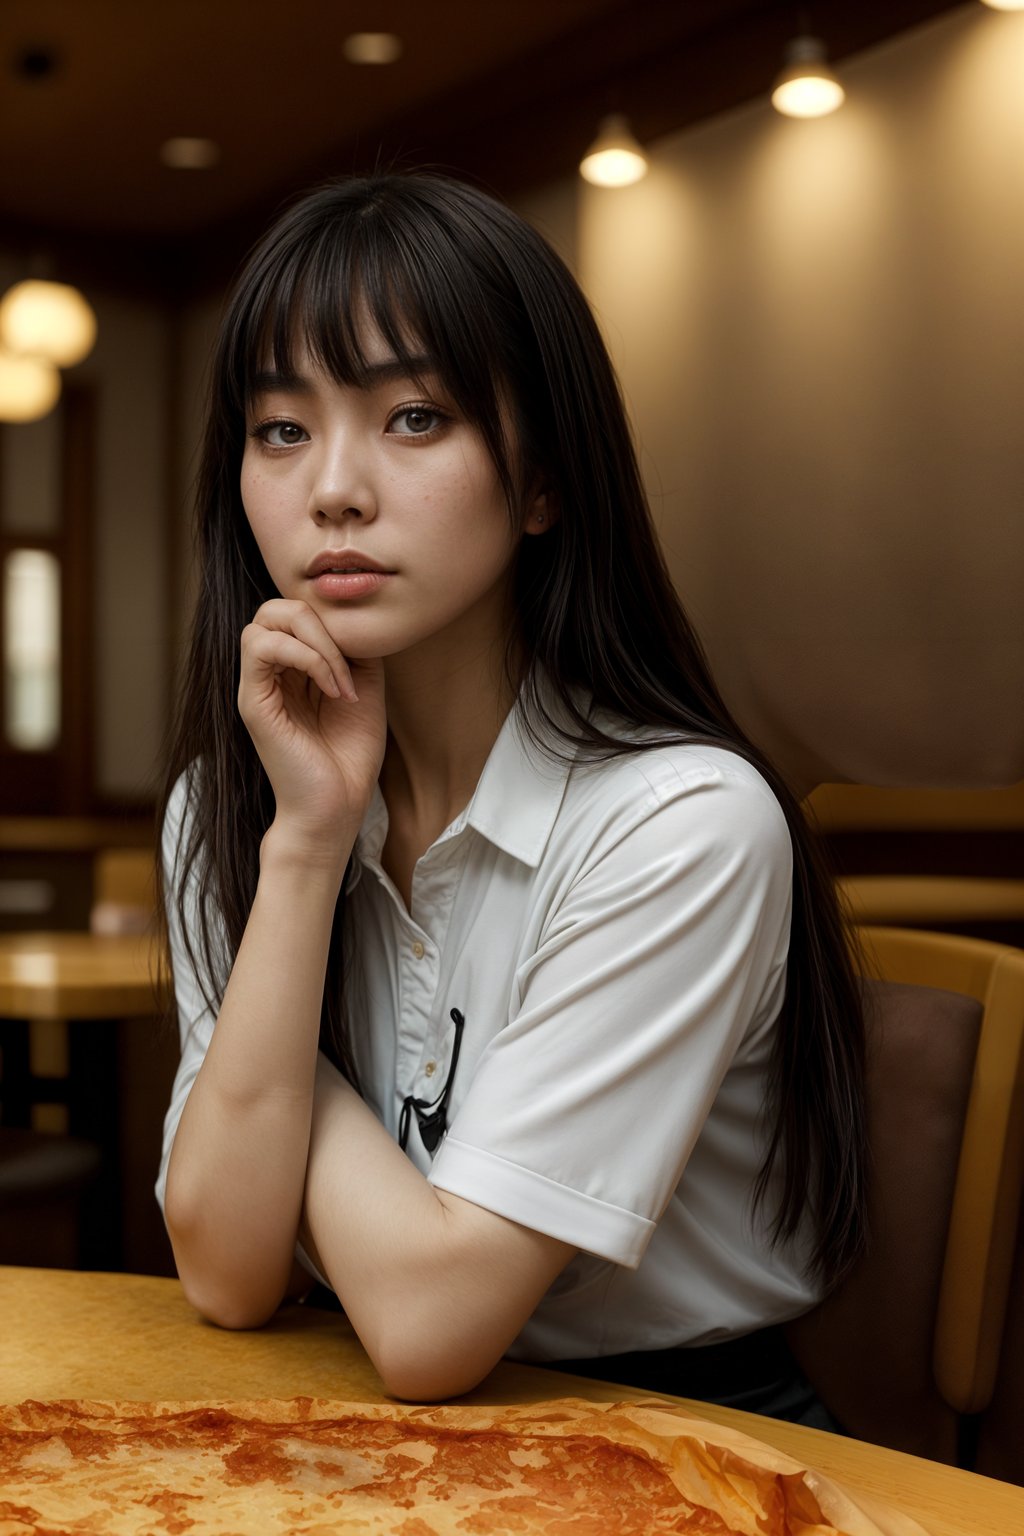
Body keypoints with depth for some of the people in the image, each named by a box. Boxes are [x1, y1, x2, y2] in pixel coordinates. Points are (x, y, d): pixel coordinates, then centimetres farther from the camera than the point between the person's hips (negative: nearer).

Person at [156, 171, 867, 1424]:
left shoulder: (683, 823, -19)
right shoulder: (223, 805, -2)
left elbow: (427, 1321, -19)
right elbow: (227, 1276, -11)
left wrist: (299, 1084, -7)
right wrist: (304, 843, -17)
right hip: (370, 1440, 4)